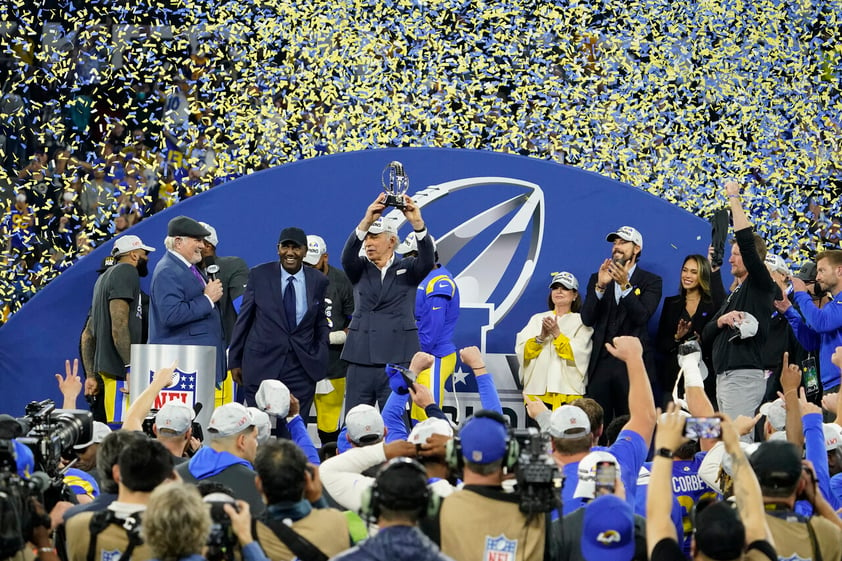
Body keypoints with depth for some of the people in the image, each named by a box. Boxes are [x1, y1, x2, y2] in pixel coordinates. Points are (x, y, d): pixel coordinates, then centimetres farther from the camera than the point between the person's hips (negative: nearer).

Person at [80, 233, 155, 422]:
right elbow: (119, 325, -18)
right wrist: (131, 367, -21)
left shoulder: (104, 277, 24)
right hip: (119, 370, -10)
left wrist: (91, 376, 23)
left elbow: (87, 335, 24)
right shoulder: (126, 272, -5)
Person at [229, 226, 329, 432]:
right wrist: (235, 361, 7)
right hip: (263, 364, -1)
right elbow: (243, 320, 6)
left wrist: (321, 357, 5)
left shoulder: (318, 281, 5)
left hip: (302, 367, 1)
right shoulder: (259, 275, 1)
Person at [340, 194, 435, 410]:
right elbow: (348, 255, -11)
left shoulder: (407, 270, 7)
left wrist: (417, 223, -29)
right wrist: (366, 221, -27)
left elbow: (427, 260, -13)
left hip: (397, 360, -2)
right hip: (361, 360, 2)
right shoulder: (359, 269, 10)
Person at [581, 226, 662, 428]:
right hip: (601, 363, 3)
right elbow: (587, 319, 2)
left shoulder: (651, 281, 6)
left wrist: (625, 285, -20)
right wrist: (600, 286, -11)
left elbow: (642, 317, -10)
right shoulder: (597, 279, 15)